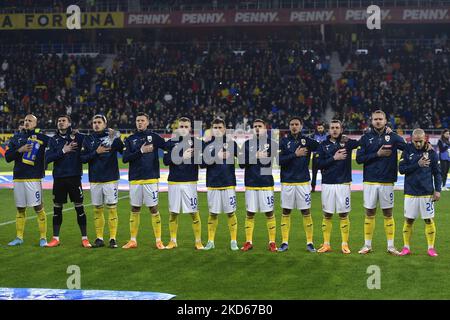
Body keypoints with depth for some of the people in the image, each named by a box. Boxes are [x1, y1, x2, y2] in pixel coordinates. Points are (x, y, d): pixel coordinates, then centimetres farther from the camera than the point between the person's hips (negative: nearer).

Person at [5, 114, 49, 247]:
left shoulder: (41, 138, 1)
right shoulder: (16, 137, 12)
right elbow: (7, 157, 5)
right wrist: (20, 150, -8)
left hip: (34, 178, -4)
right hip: (18, 178, 4)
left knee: (38, 208, -5)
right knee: (20, 209, 11)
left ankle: (43, 237, 3)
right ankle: (19, 237, 18)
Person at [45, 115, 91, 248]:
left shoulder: (78, 137, 0)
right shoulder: (53, 140, 8)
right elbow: (48, 158, -3)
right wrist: (63, 151, -11)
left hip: (74, 177, -3)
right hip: (59, 178, 3)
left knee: (79, 207, 0)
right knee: (57, 208, 8)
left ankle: (84, 238, 7)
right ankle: (55, 238, 16)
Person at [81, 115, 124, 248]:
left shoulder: (111, 136, -1)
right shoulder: (88, 139, 8)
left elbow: (122, 150, -15)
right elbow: (82, 158, 2)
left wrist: (116, 139, -31)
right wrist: (96, 152, -11)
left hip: (110, 179, -3)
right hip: (94, 180, 3)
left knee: (112, 208, -2)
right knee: (97, 209, 7)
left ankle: (113, 238, 4)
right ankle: (99, 238, 15)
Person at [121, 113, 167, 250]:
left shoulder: (154, 137, 4)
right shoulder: (130, 139, 9)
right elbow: (125, 158, -1)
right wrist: (141, 151, -10)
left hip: (150, 178, -2)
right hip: (134, 180, 2)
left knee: (153, 209, -1)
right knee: (134, 209, 8)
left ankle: (158, 240, 5)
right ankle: (133, 240, 15)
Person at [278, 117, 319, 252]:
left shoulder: (307, 140, 4)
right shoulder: (284, 141, 3)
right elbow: (279, 160, -7)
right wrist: (295, 155, -13)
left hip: (303, 182, 0)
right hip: (287, 182, 0)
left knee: (306, 212, 1)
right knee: (286, 212, 5)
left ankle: (309, 242, 8)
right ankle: (285, 242, 12)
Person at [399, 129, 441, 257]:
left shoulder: (431, 152, -1)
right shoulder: (407, 150, -1)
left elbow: (437, 173, 5)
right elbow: (401, 169, -5)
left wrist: (437, 190, -1)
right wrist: (418, 165, -15)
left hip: (427, 193, 0)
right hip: (410, 192, 0)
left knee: (429, 220, 3)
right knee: (408, 220, 6)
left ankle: (431, 248, 12)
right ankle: (406, 247, 16)